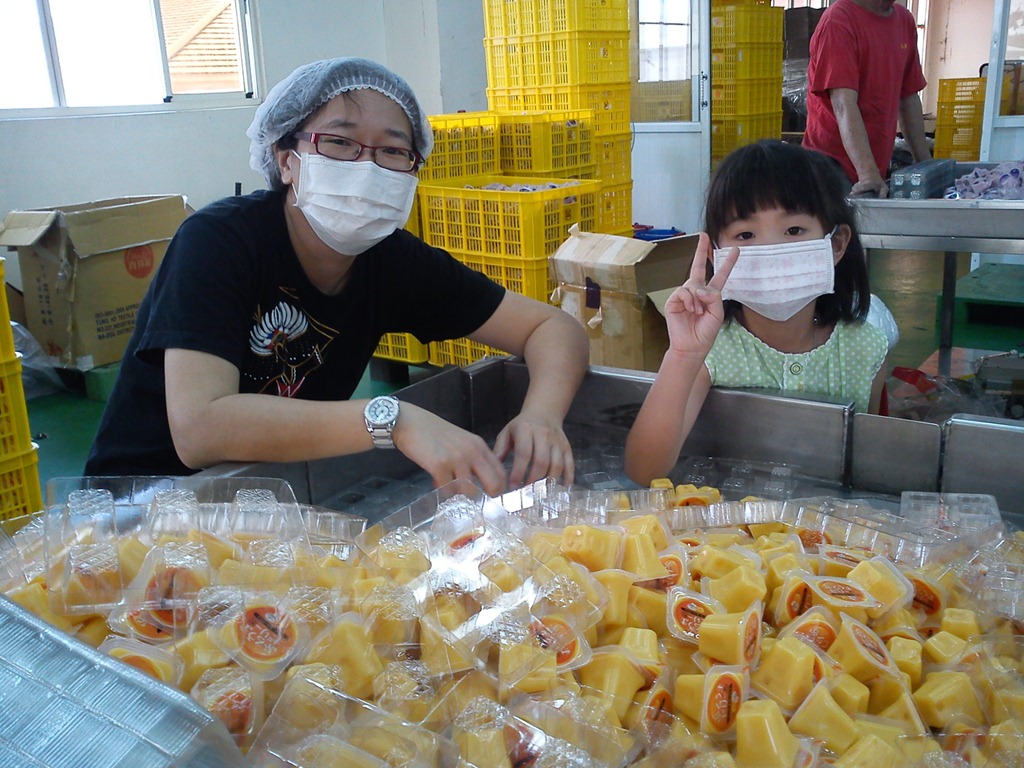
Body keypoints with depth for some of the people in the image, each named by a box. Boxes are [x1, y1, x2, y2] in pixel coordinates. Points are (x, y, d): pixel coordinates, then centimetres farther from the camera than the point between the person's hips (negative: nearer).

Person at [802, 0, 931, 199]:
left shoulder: (905, 20, 13)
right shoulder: (838, 19, -10)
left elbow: (909, 98, 19)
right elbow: (844, 104, -20)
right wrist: (868, 173, -29)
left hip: (877, 171, 7)